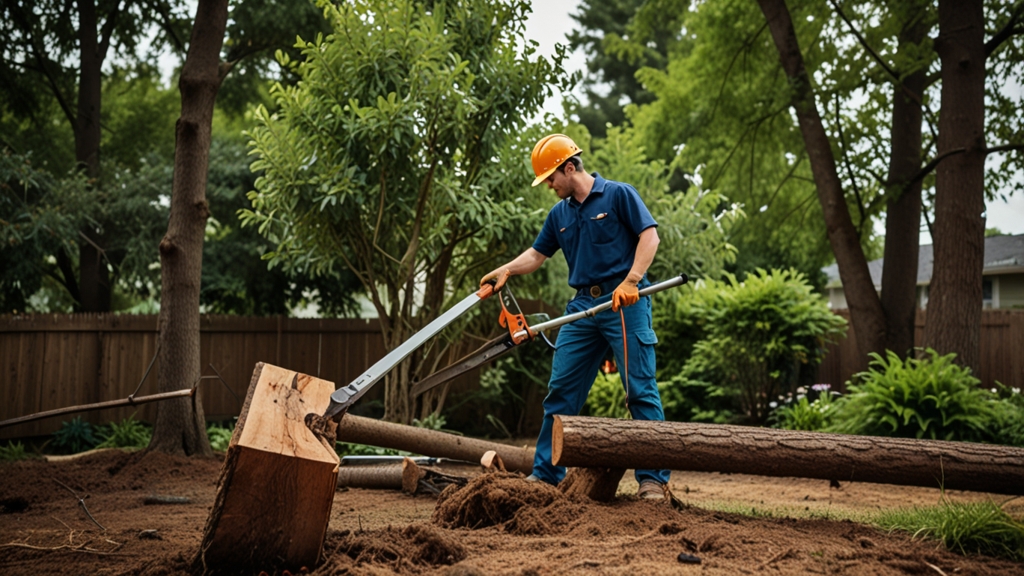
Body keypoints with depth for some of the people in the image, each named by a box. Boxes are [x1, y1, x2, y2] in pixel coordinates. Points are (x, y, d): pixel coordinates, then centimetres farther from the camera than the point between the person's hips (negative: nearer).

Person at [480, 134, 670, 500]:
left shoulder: (618, 195, -1)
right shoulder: (559, 215, 17)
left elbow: (650, 235, -8)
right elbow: (537, 253, 21)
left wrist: (631, 280, -19)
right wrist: (507, 270, 2)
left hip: (624, 303, -6)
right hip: (583, 306, 7)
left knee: (641, 391, -6)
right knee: (560, 391, 5)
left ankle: (653, 479, -4)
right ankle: (545, 474, 12)